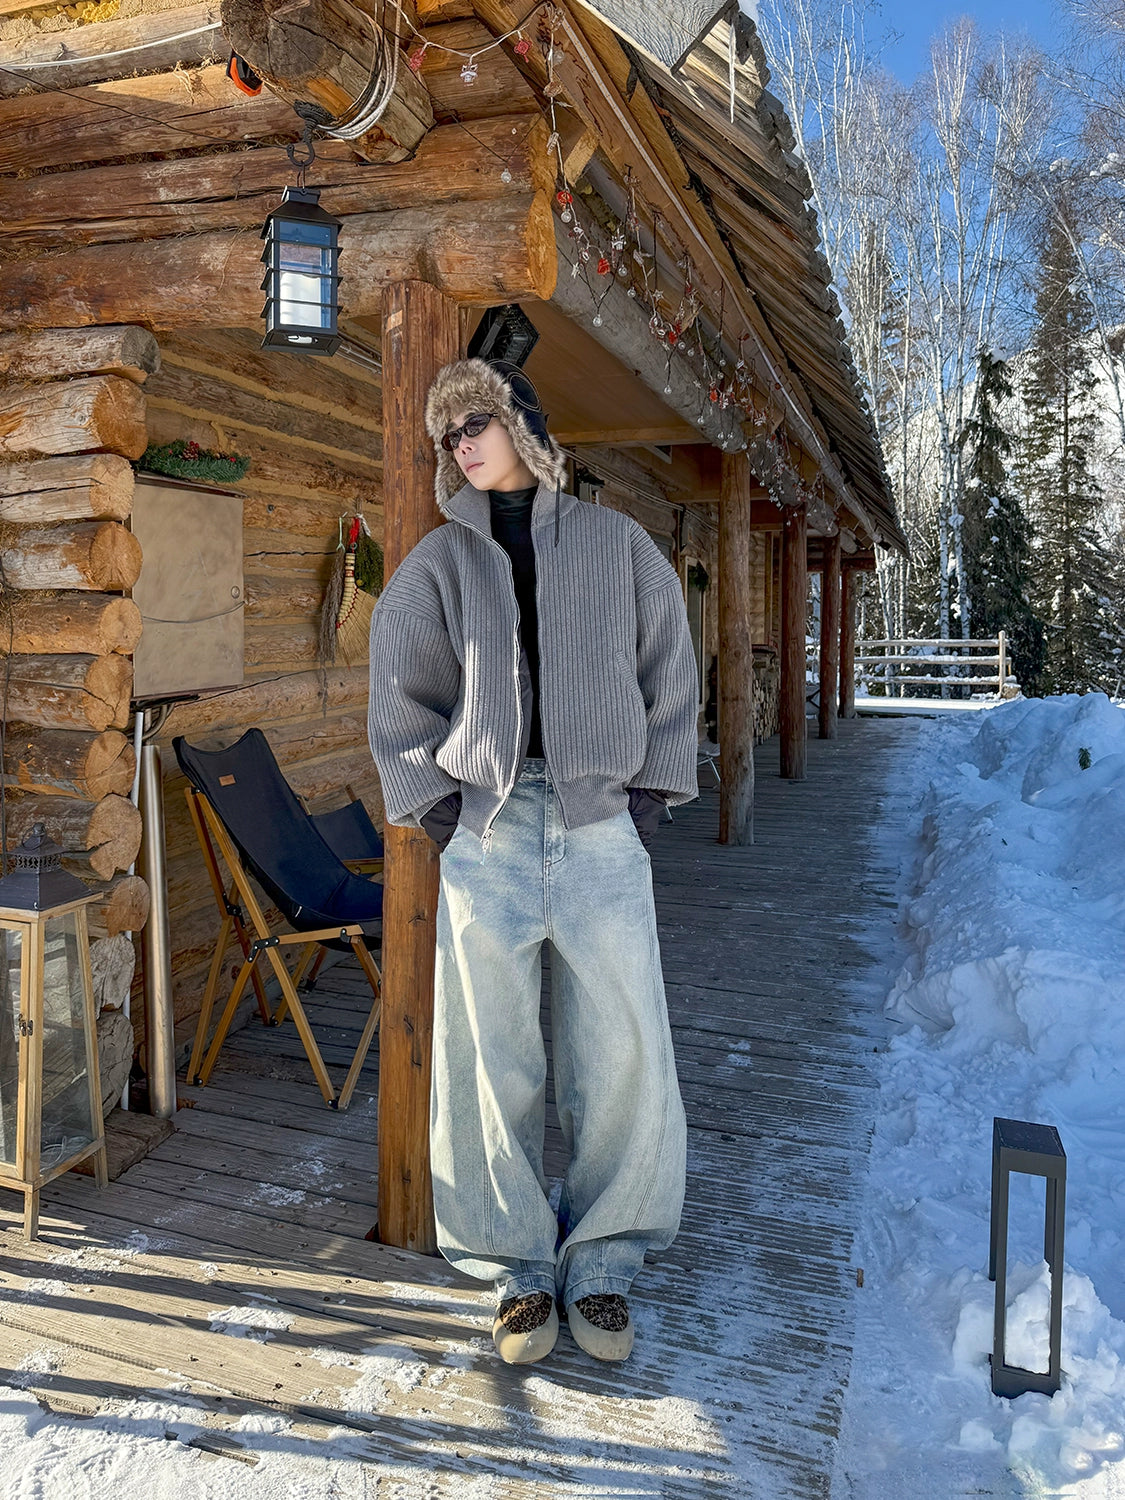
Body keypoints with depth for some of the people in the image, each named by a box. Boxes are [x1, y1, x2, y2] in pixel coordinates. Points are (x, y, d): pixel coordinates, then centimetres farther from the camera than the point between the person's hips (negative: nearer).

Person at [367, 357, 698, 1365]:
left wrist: (651, 794, 3)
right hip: (485, 831, 1)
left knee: (624, 1050, 0)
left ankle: (603, 1262, 19)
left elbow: (670, 676, 10)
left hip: (601, 829, 0)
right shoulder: (439, 562, 10)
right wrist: (434, 808, 2)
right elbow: (401, 696, 11)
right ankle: (521, 1266, 22)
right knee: (493, 1058, 4)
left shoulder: (615, 544, 9)